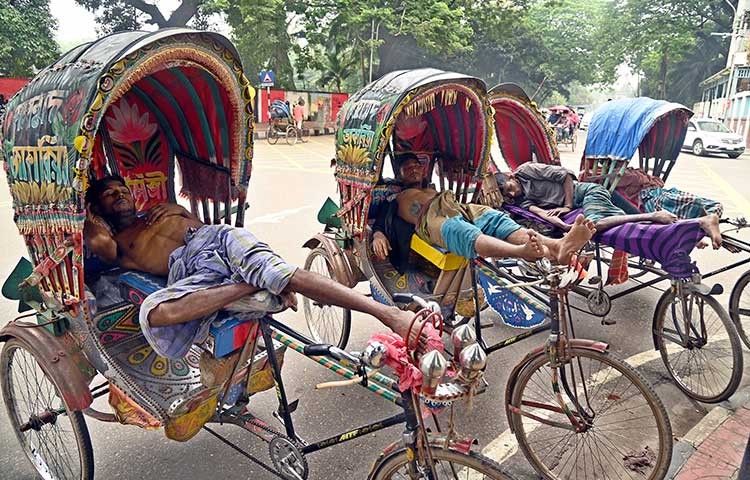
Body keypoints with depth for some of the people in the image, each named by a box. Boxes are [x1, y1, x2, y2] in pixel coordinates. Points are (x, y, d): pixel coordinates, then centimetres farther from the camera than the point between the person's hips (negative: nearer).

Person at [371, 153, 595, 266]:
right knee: (465, 233, -40)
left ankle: (557, 246, -55)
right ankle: (523, 251, -71)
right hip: (431, 219, -5)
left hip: (461, 209, 6)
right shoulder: (396, 200, 30)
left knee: (496, 219, -28)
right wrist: (378, 235, -8)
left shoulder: (433, 189, 44)